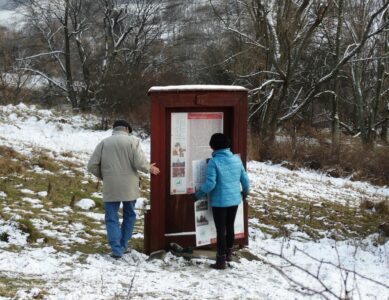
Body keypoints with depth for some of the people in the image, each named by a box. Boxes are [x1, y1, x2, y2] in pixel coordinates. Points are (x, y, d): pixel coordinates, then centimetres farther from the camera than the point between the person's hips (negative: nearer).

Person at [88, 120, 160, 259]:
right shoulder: (132, 140, -3)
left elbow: (92, 166, 0)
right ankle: (123, 245, 22)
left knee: (112, 218, 6)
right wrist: (150, 168, 7)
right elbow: (140, 163, -13)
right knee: (129, 215, 19)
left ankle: (116, 249, -3)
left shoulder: (104, 143, 3)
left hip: (110, 188, 0)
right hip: (129, 187, 0)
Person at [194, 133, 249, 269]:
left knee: (221, 230, 2)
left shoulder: (214, 162, -18)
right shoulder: (236, 159, -1)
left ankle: (221, 260, 5)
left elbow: (210, 183, -21)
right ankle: (228, 254, 37)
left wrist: (199, 194, -7)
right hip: (234, 200, 5)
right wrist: (245, 191, 25)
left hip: (219, 201, -5)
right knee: (230, 227, 21)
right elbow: (244, 178, 7)